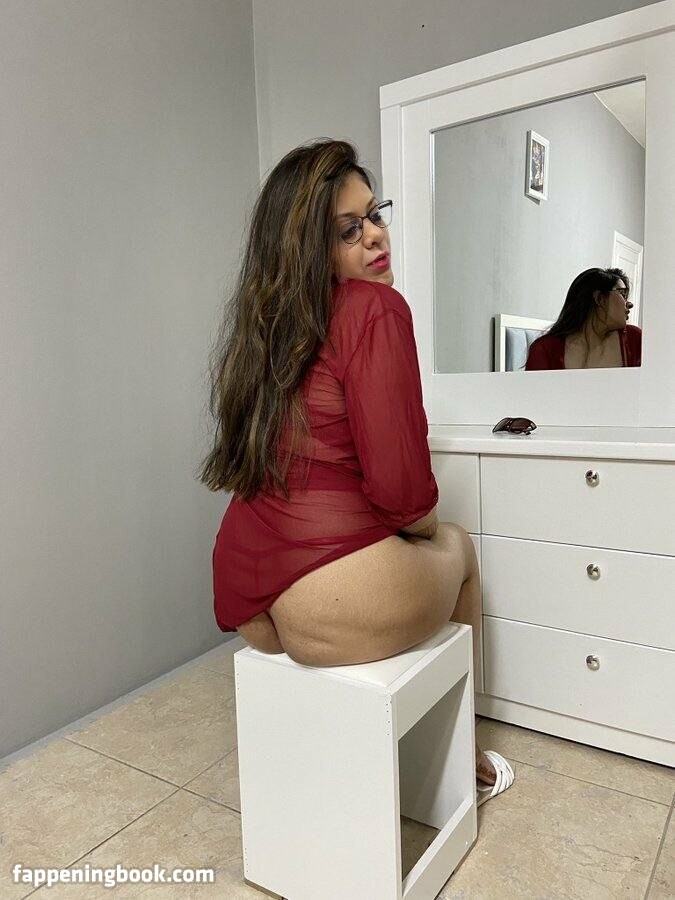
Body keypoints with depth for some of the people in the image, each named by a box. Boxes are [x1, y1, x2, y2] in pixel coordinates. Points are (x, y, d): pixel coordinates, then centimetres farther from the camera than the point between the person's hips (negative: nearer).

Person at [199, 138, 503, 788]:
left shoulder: (262, 321, 11)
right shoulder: (376, 307, -12)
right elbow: (399, 486, -19)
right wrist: (428, 525, 5)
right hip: (333, 609, -7)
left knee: (436, 538, 32)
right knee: (458, 545, 24)